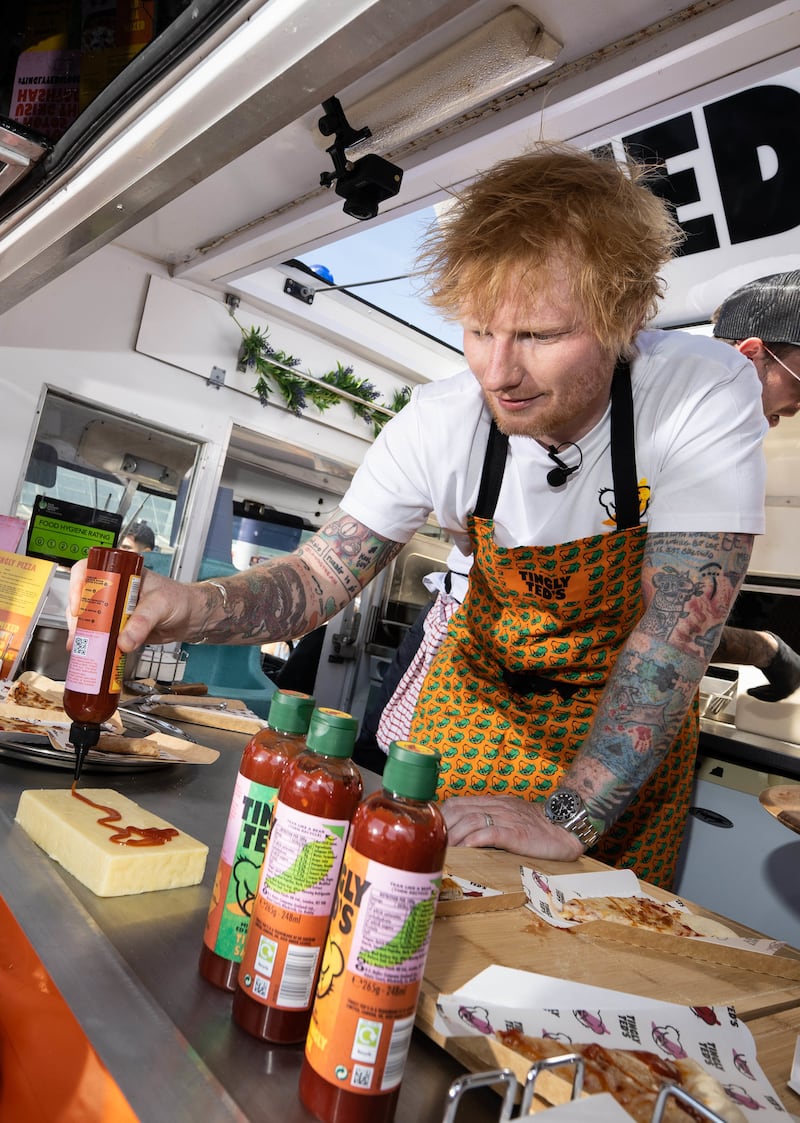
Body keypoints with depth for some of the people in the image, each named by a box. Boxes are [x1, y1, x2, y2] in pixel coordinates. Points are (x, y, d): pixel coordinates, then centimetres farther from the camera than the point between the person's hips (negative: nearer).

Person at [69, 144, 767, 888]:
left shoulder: (707, 399, -29)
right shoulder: (437, 426, -22)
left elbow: (678, 628, -30)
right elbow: (320, 577, -16)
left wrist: (569, 818, -34)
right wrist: (193, 605, -37)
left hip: (634, 720, -1)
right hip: (480, 687, 2)